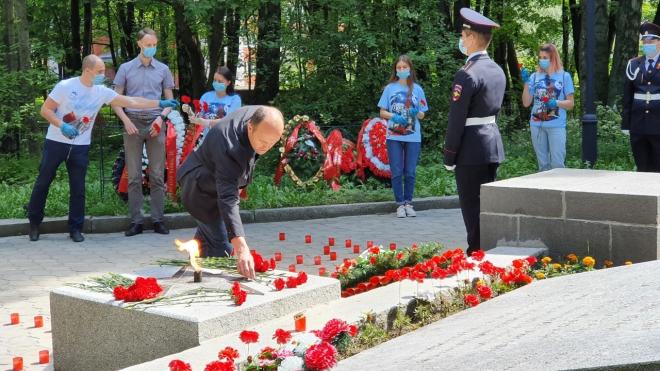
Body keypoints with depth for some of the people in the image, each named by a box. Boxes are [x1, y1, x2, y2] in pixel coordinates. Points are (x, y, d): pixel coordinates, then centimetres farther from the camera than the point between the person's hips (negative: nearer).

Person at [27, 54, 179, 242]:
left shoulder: (101, 92, -3)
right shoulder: (65, 86, -13)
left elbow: (131, 102, -3)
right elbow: (45, 109, -9)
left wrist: (160, 103, -8)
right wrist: (62, 126, -25)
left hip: (80, 146, 3)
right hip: (56, 142, -3)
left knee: (78, 189, 3)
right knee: (43, 183, 7)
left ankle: (75, 228, 13)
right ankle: (34, 222, 22)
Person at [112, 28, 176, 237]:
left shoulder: (163, 70, 10)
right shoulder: (126, 69, 6)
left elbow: (169, 99, 12)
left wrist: (161, 117, -5)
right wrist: (126, 121, -7)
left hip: (155, 124, 1)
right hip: (133, 124, -1)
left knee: (157, 175, 1)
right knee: (134, 176, 0)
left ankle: (158, 219, 6)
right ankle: (136, 221, 5)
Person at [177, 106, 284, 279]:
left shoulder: (258, 115, -20)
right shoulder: (229, 145, -44)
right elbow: (228, 200, -50)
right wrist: (241, 248, -58)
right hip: (201, 187, -9)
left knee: (207, 235, 26)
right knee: (222, 246, -15)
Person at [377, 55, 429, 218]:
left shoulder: (417, 89, 6)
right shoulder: (390, 88, 4)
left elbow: (422, 115, 10)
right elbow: (382, 112, 6)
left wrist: (416, 113, -13)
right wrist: (395, 117, -13)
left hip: (413, 137, 1)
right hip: (394, 136, -1)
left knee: (410, 173, 5)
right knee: (397, 173, 0)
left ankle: (408, 203, 15)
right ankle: (400, 204, 8)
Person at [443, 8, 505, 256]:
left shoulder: (467, 74, -17)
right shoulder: (497, 70, 10)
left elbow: (457, 120, -17)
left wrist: (449, 157, -11)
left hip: (471, 150, -9)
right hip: (493, 145, 9)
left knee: (473, 209, -1)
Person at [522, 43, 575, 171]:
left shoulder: (564, 76, 1)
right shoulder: (534, 77, 7)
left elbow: (570, 103, 3)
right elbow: (526, 103, 4)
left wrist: (557, 103, -16)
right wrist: (526, 83, -6)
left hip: (556, 126, -3)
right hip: (537, 125, 3)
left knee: (557, 164, -5)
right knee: (543, 164, 11)